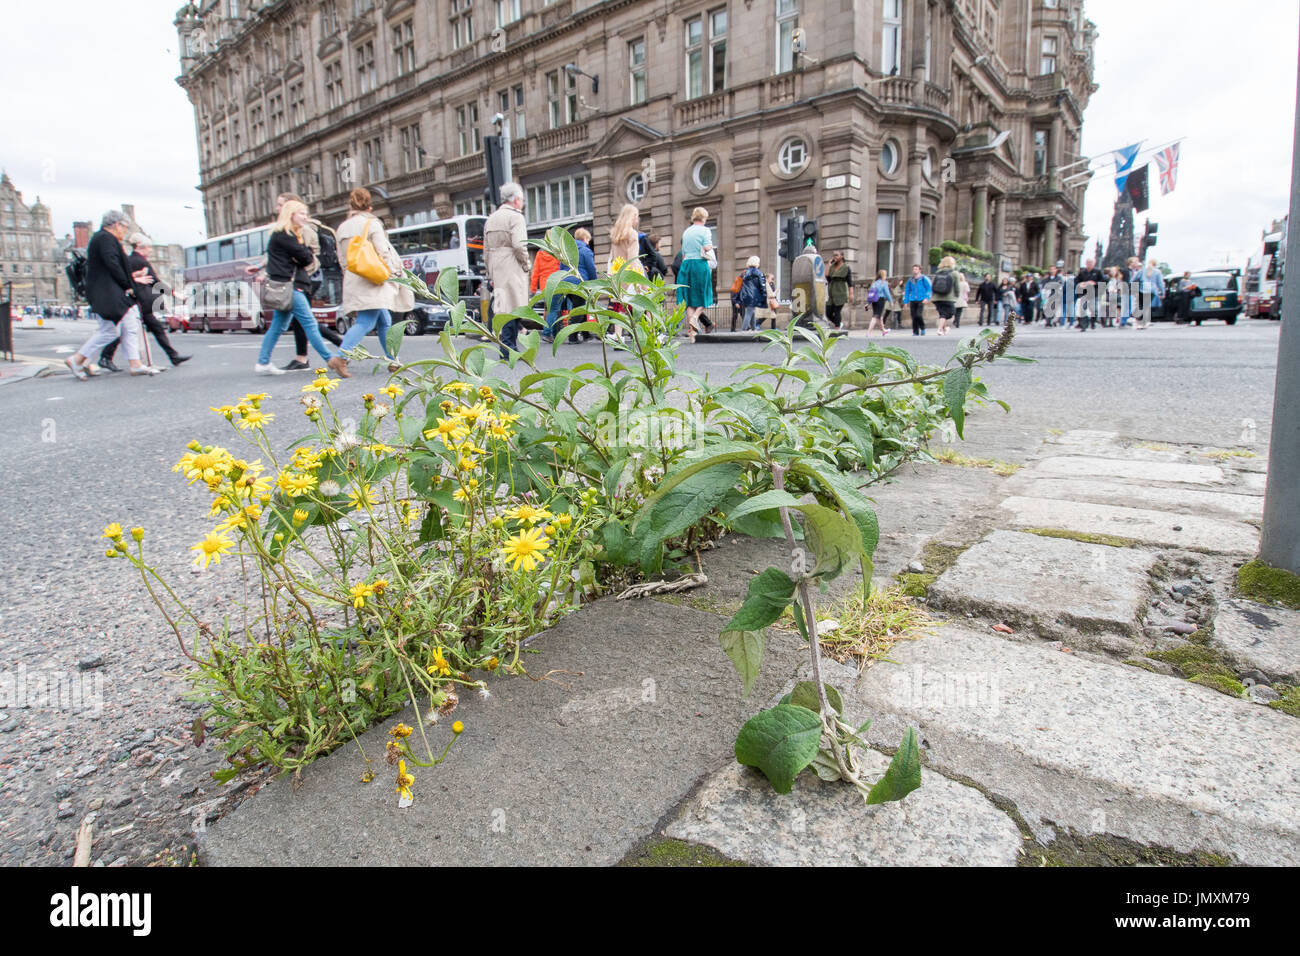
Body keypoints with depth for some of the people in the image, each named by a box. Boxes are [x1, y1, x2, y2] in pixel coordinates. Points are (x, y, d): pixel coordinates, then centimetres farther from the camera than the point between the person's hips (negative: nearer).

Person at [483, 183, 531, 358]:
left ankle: (508, 347, 16)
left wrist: (491, 275, 22)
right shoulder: (516, 217, -6)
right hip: (513, 270, -8)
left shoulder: (490, 219, 19)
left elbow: (486, 250, 19)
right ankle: (508, 348, -10)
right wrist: (525, 264, -4)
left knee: (503, 306, 12)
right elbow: (519, 245, -18)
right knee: (512, 307, -7)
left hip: (497, 271, 8)